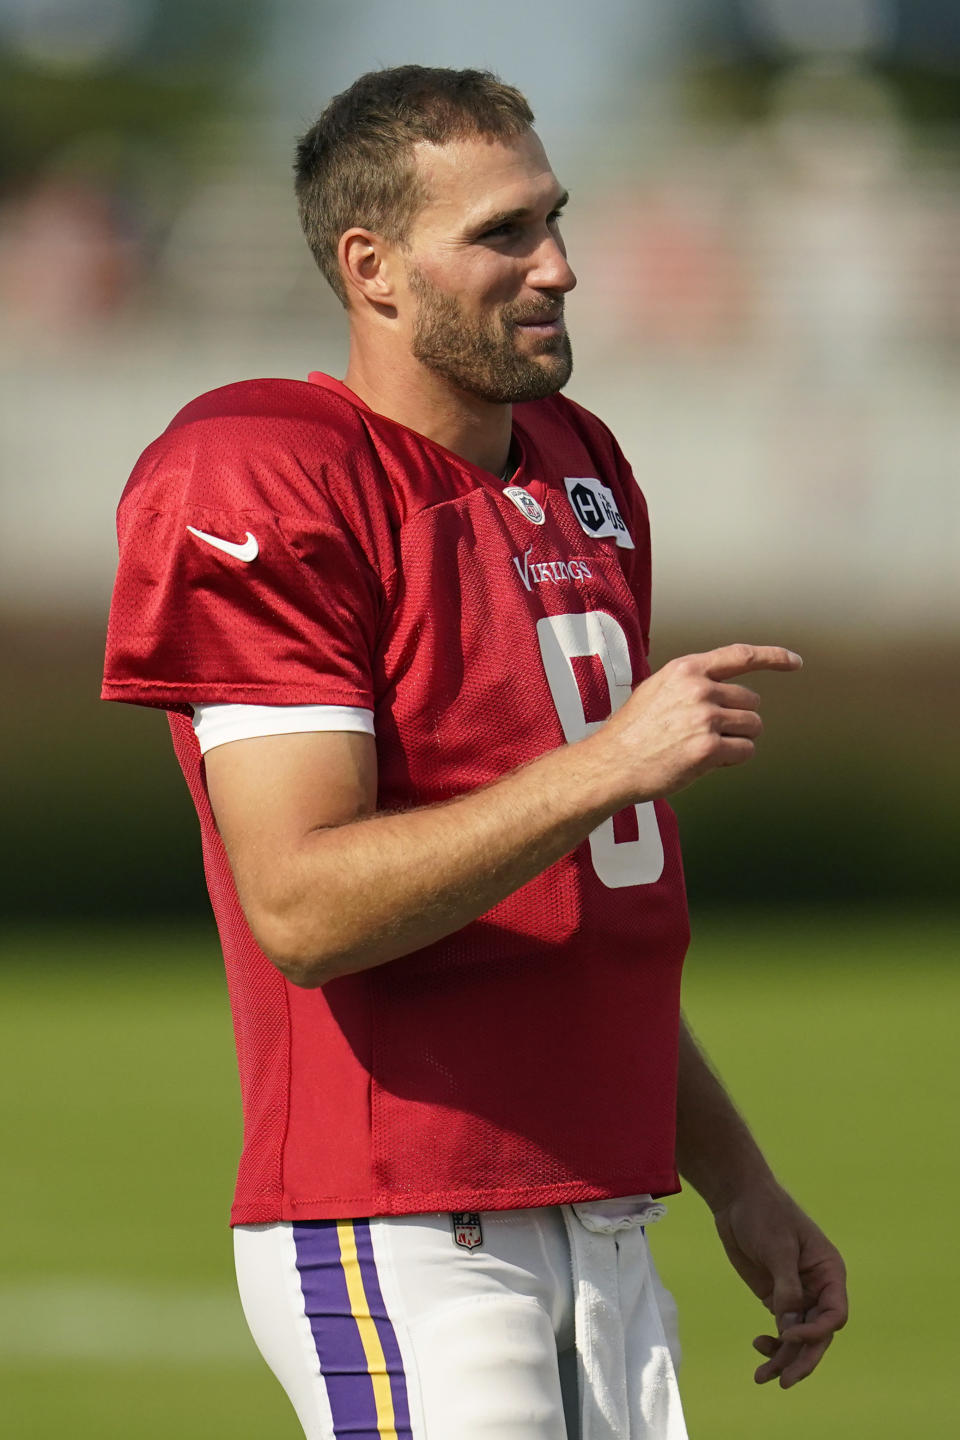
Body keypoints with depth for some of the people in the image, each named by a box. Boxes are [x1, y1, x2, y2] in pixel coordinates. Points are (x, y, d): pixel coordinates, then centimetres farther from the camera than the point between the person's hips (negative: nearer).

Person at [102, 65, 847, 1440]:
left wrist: (733, 1178, 22)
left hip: (604, 1226, 8)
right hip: (403, 1255, -8)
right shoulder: (267, 488, -10)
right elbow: (304, 906, -20)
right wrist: (609, 762, -25)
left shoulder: (579, 473, 17)